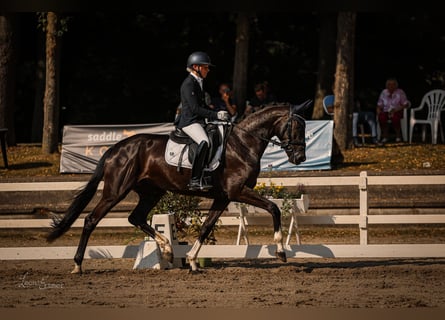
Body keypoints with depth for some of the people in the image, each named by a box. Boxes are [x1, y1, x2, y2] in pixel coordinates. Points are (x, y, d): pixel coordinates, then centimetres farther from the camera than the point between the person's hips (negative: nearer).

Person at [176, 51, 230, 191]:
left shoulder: (198, 83, 19)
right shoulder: (189, 84, -11)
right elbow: (195, 108, -19)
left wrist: (217, 114, 8)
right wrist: (216, 115, -20)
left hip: (199, 122, 11)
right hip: (189, 121, -11)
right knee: (204, 142, -32)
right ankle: (195, 180, -33)